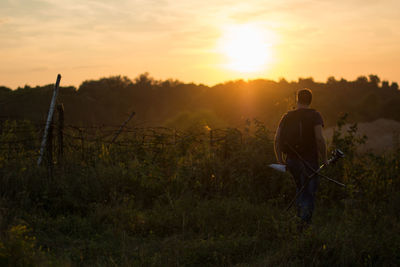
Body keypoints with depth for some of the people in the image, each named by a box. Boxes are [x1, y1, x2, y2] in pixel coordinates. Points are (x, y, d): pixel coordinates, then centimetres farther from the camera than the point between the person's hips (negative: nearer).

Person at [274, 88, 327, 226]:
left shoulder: (287, 116, 8)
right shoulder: (314, 115, -5)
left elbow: (277, 139, 3)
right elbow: (319, 138, -17)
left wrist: (280, 161, 8)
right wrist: (324, 158, -7)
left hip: (291, 159, 4)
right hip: (309, 161, -4)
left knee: (300, 188, 25)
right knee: (309, 193, 3)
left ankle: (299, 214, 18)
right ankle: (304, 221, -5)